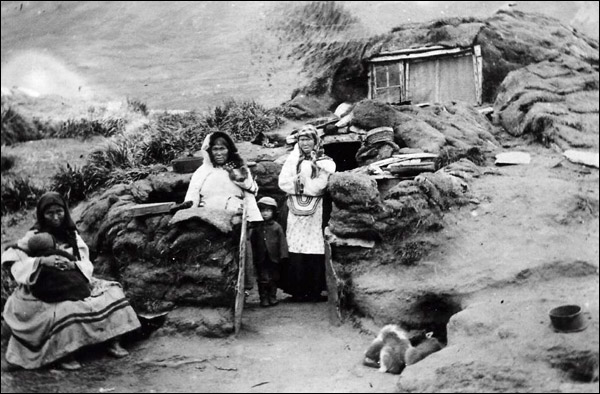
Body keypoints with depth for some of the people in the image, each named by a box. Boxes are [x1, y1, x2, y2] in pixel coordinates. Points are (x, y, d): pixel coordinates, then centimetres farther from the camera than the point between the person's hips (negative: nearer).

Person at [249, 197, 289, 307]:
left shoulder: (277, 227, 1)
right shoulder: (256, 227, 3)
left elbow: (282, 241, 0)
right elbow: (251, 242, 5)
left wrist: (283, 255, -7)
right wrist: (253, 256, 1)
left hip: (273, 258, 0)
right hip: (261, 259, 0)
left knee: (273, 279, 10)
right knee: (263, 279, 1)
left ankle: (272, 297, 21)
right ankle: (264, 298, 10)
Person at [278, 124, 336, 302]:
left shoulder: (325, 162, 9)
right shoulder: (292, 160, 15)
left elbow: (320, 185, -7)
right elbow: (283, 182, 1)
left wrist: (298, 184, -3)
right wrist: (310, 185, -6)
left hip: (316, 213, -1)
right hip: (296, 213, 2)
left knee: (316, 252, -7)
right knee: (296, 253, -5)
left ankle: (315, 290, -2)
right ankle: (298, 290, -1)